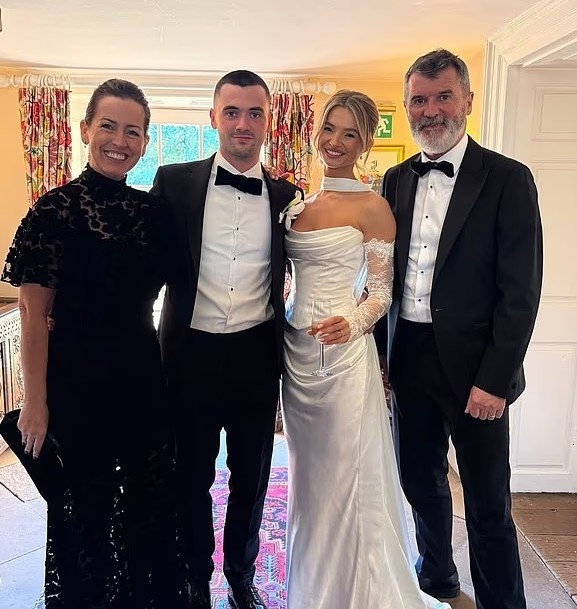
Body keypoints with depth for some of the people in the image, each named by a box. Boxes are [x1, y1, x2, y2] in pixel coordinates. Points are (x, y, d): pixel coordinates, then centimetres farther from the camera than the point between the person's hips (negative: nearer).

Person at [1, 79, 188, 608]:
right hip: (78, 379, -4)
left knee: (153, 499, 17)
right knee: (85, 505, 13)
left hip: (144, 375, 5)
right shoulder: (55, 211, -11)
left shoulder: (152, 210, 2)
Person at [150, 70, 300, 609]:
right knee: (191, 476, 15)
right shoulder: (174, 182, -3)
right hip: (192, 353, -1)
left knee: (251, 476, 17)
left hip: (257, 355, 2)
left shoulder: (286, 196, 3)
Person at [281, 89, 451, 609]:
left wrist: (351, 323, -25)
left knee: (346, 473, 2)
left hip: (344, 352, -6)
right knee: (307, 474, 16)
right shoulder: (299, 200, 10)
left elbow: (380, 293, -6)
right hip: (296, 351, 6)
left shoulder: (372, 207, -6)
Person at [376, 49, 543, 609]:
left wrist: (495, 380, -14)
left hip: (472, 366, -4)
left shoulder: (507, 180, -8)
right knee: (420, 480, 19)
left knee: (488, 504, 7)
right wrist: (380, 353, 6)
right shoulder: (396, 180, 7)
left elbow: (520, 290, -11)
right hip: (407, 358, 5)